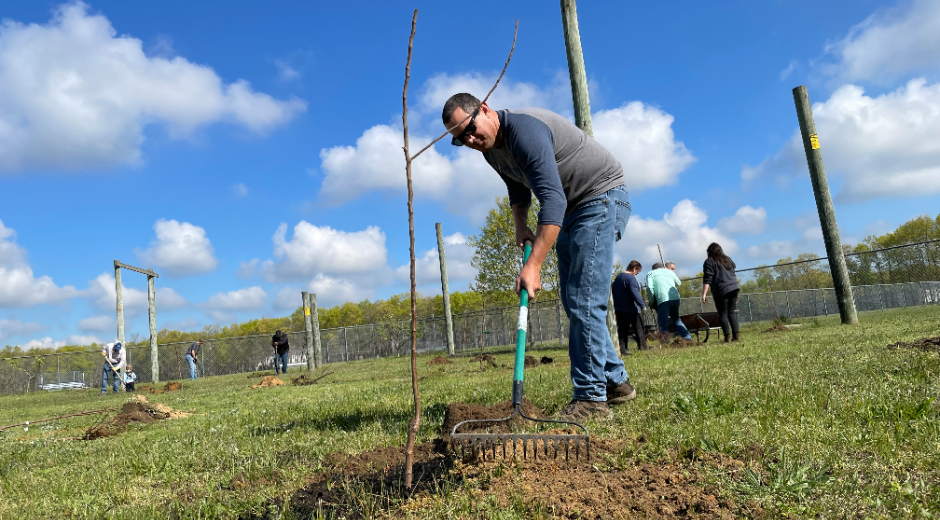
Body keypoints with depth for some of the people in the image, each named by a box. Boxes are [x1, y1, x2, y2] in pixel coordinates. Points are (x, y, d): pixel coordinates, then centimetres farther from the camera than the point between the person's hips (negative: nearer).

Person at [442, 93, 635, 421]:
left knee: (584, 302, -15)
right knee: (574, 303, 11)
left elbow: (552, 199, -36)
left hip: (601, 198, -10)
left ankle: (591, 398, -9)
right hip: (571, 210, 10)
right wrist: (520, 224, 1)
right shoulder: (491, 149, 4)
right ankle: (615, 381, 22)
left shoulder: (525, 129, -27)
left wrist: (532, 265, -42)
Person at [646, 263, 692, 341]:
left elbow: (649, 288, -3)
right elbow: (679, 283, 27)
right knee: (676, 319, 23)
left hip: (663, 299, -5)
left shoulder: (650, 273, 12)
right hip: (675, 298, 5)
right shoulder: (669, 271, 24)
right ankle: (688, 337, 22)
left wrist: (652, 300, 7)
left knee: (663, 323, 2)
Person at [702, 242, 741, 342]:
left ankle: (727, 336, -8)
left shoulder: (709, 262, -1)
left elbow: (707, 279, -10)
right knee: (732, 312, 10)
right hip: (734, 288, 6)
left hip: (721, 291, -5)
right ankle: (736, 335, 3)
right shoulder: (728, 259, 18)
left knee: (723, 314, 0)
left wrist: (704, 294, -12)